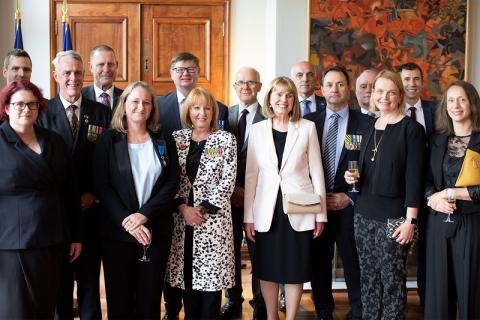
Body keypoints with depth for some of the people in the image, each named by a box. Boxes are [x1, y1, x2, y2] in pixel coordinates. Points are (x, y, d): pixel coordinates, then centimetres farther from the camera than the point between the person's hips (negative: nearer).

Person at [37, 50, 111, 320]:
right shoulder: (43, 111, 1)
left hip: (90, 209, 1)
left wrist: (92, 195, -9)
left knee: (90, 276, 10)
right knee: (59, 278, 9)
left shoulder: (102, 113, 4)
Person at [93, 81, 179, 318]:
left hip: (155, 230, 1)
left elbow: (172, 183, -1)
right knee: (119, 296, 5)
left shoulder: (164, 142, 7)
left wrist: (144, 214, -14)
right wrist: (126, 221, -16)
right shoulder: (108, 140, 2)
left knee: (150, 297, 6)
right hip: (118, 229, -1)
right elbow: (101, 185, -5)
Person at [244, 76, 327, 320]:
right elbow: (251, 174, 4)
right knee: (266, 268, 10)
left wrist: (321, 213, 0)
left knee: (295, 268, 6)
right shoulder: (257, 129, 4)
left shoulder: (307, 128, 1)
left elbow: (316, 171, 2)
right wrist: (248, 216, 0)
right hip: (267, 210, 1)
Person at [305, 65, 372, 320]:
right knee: (318, 264, 11)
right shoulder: (309, 122, 5)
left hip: (350, 206, -2)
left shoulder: (366, 124, -2)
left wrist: (350, 197, -8)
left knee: (353, 264, 4)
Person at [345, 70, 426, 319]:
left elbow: (414, 177, -10)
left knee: (392, 280, 1)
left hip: (393, 217, -6)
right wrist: (353, 177, -1)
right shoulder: (370, 128, 12)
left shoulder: (411, 129, -6)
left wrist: (410, 220, -14)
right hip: (364, 214, 6)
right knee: (368, 277, 11)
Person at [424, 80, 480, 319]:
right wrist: (434, 199, -8)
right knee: (438, 287, 9)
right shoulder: (437, 139, 9)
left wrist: (450, 193, -13)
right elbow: (426, 180, 11)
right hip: (439, 223, 4)